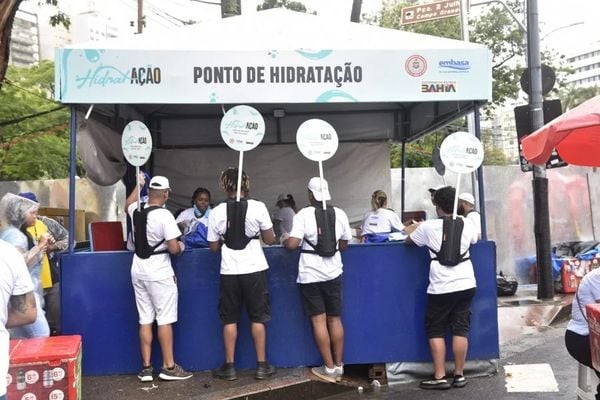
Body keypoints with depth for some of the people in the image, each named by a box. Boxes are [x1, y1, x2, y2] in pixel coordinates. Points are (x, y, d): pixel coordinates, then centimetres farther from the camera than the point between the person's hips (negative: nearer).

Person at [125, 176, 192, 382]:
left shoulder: (136, 210, 3)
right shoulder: (164, 215, -17)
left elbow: (127, 204, 30)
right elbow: (174, 248, -19)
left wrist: (138, 185, 38)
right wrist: (181, 247, 3)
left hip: (138, 271, 7)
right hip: (159, 274, -7)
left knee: (145, 320, 10)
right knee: (165, 320, 1)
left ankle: (146, 367, 13)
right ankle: (169, 367, 7)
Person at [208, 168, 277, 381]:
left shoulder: (217, 212, -4)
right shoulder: (258, 207, -8)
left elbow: (213, 246, 3)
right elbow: (270, 239, -1)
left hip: (229, 271, 1)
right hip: (255, 269, -1)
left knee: (230, 319, 11)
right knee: (258, 318, 10)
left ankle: (229, 366, 16)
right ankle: (262, 365, 15)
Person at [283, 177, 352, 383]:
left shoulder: (304, 214, -12)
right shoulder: (340, 214, 0)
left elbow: (292, 244, -18)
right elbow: (344, 245, 9)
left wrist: (284, 240, 4)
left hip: (310, 275, -4)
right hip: (333, 273, 4)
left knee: (319, 320, 3)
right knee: (335, 319, 12)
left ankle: (329, 368, 8)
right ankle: (339, 365, 20)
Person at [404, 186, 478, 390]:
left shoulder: (428, 227, -5)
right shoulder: (467, 226, 4)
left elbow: (408, 240, 11)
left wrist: (416, 228, 31)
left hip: (441, 288, -3)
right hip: (466, 285, 4)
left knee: (435, 330, 7)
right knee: (461, 329, 8)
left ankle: (439, 377, 6)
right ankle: (459, 376, 14)